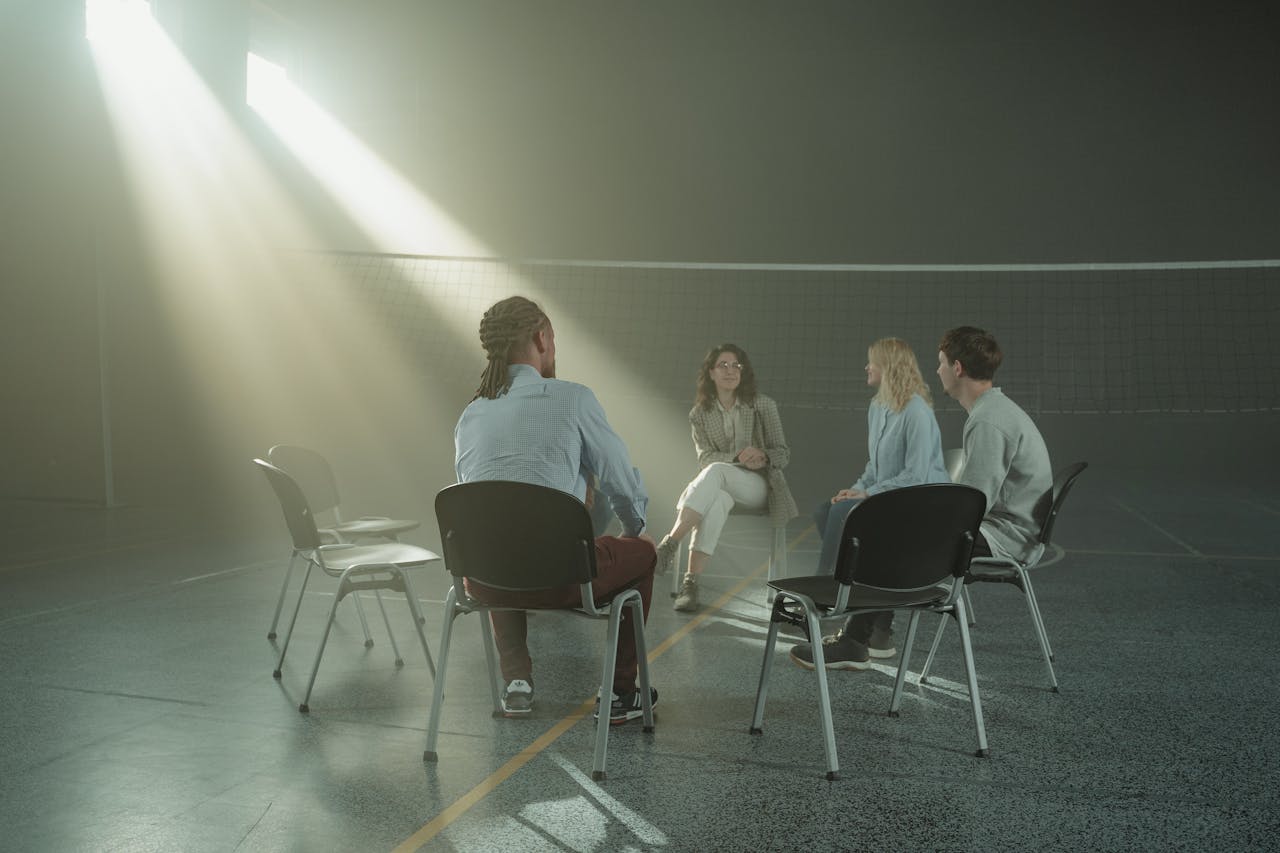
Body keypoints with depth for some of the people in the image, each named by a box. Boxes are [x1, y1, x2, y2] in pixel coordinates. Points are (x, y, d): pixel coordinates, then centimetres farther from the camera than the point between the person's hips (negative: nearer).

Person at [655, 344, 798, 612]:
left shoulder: (763, 405, 3)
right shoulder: (700, 413, 7)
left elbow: (783, 454, 3)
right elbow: (705, 456, -3)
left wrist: (762, 456, -21)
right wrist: (740, 458, -21)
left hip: (757, 485, -1)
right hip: (721, 485, 1)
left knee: (715, 471, -36)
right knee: (716, 499, -39)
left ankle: (670, 543, -44)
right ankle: (691, 582, -45)